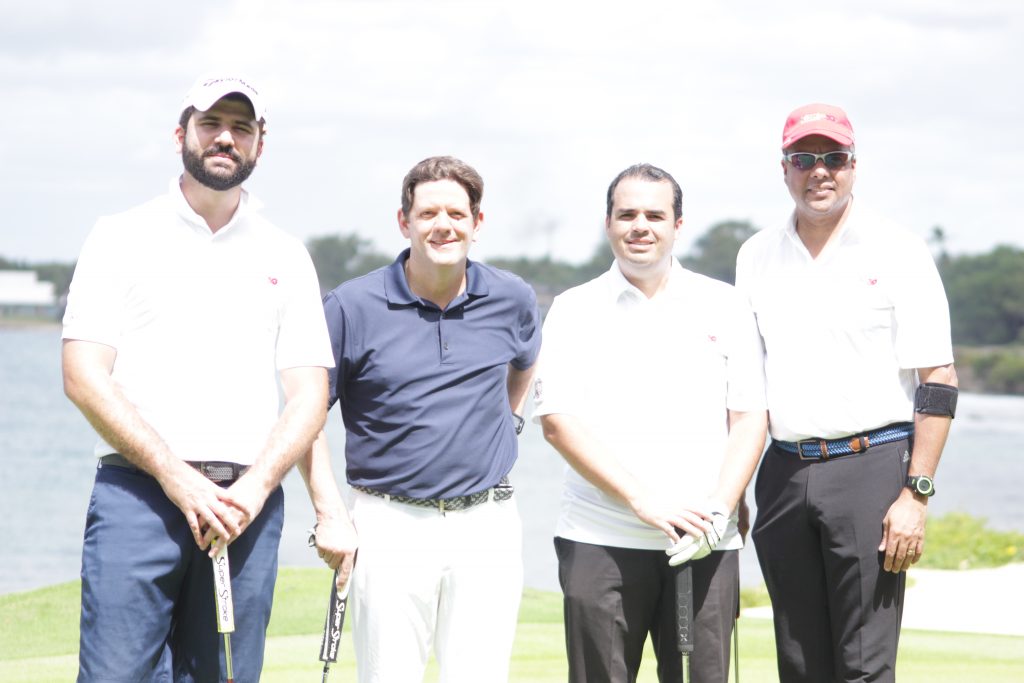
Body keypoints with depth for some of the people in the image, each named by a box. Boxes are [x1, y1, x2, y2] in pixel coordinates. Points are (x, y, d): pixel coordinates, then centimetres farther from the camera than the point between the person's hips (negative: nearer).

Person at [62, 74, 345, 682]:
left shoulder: (286, 256, 15)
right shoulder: (122, 237, 8)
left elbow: (309, 395, 10)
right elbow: (84, 377, -2)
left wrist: (254, 488, -8)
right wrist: (176, 476, -11)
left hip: (247, 504, 3)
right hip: (138, 492, -2)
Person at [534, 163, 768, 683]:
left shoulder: (725, 307, 11)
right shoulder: (574, 311, 7)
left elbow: (750, 416, 8)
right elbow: (557, 420, -3)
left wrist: (718, 510, -8)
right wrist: (644, 502, -12)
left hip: (706, 543, 1)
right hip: (600, 541, -1)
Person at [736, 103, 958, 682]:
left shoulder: (898, 252, -2)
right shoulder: (757, 257, 13)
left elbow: (938, 383, -5)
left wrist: (916, 493, -13)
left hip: (871, 466, -5)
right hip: (784, 475, 5)